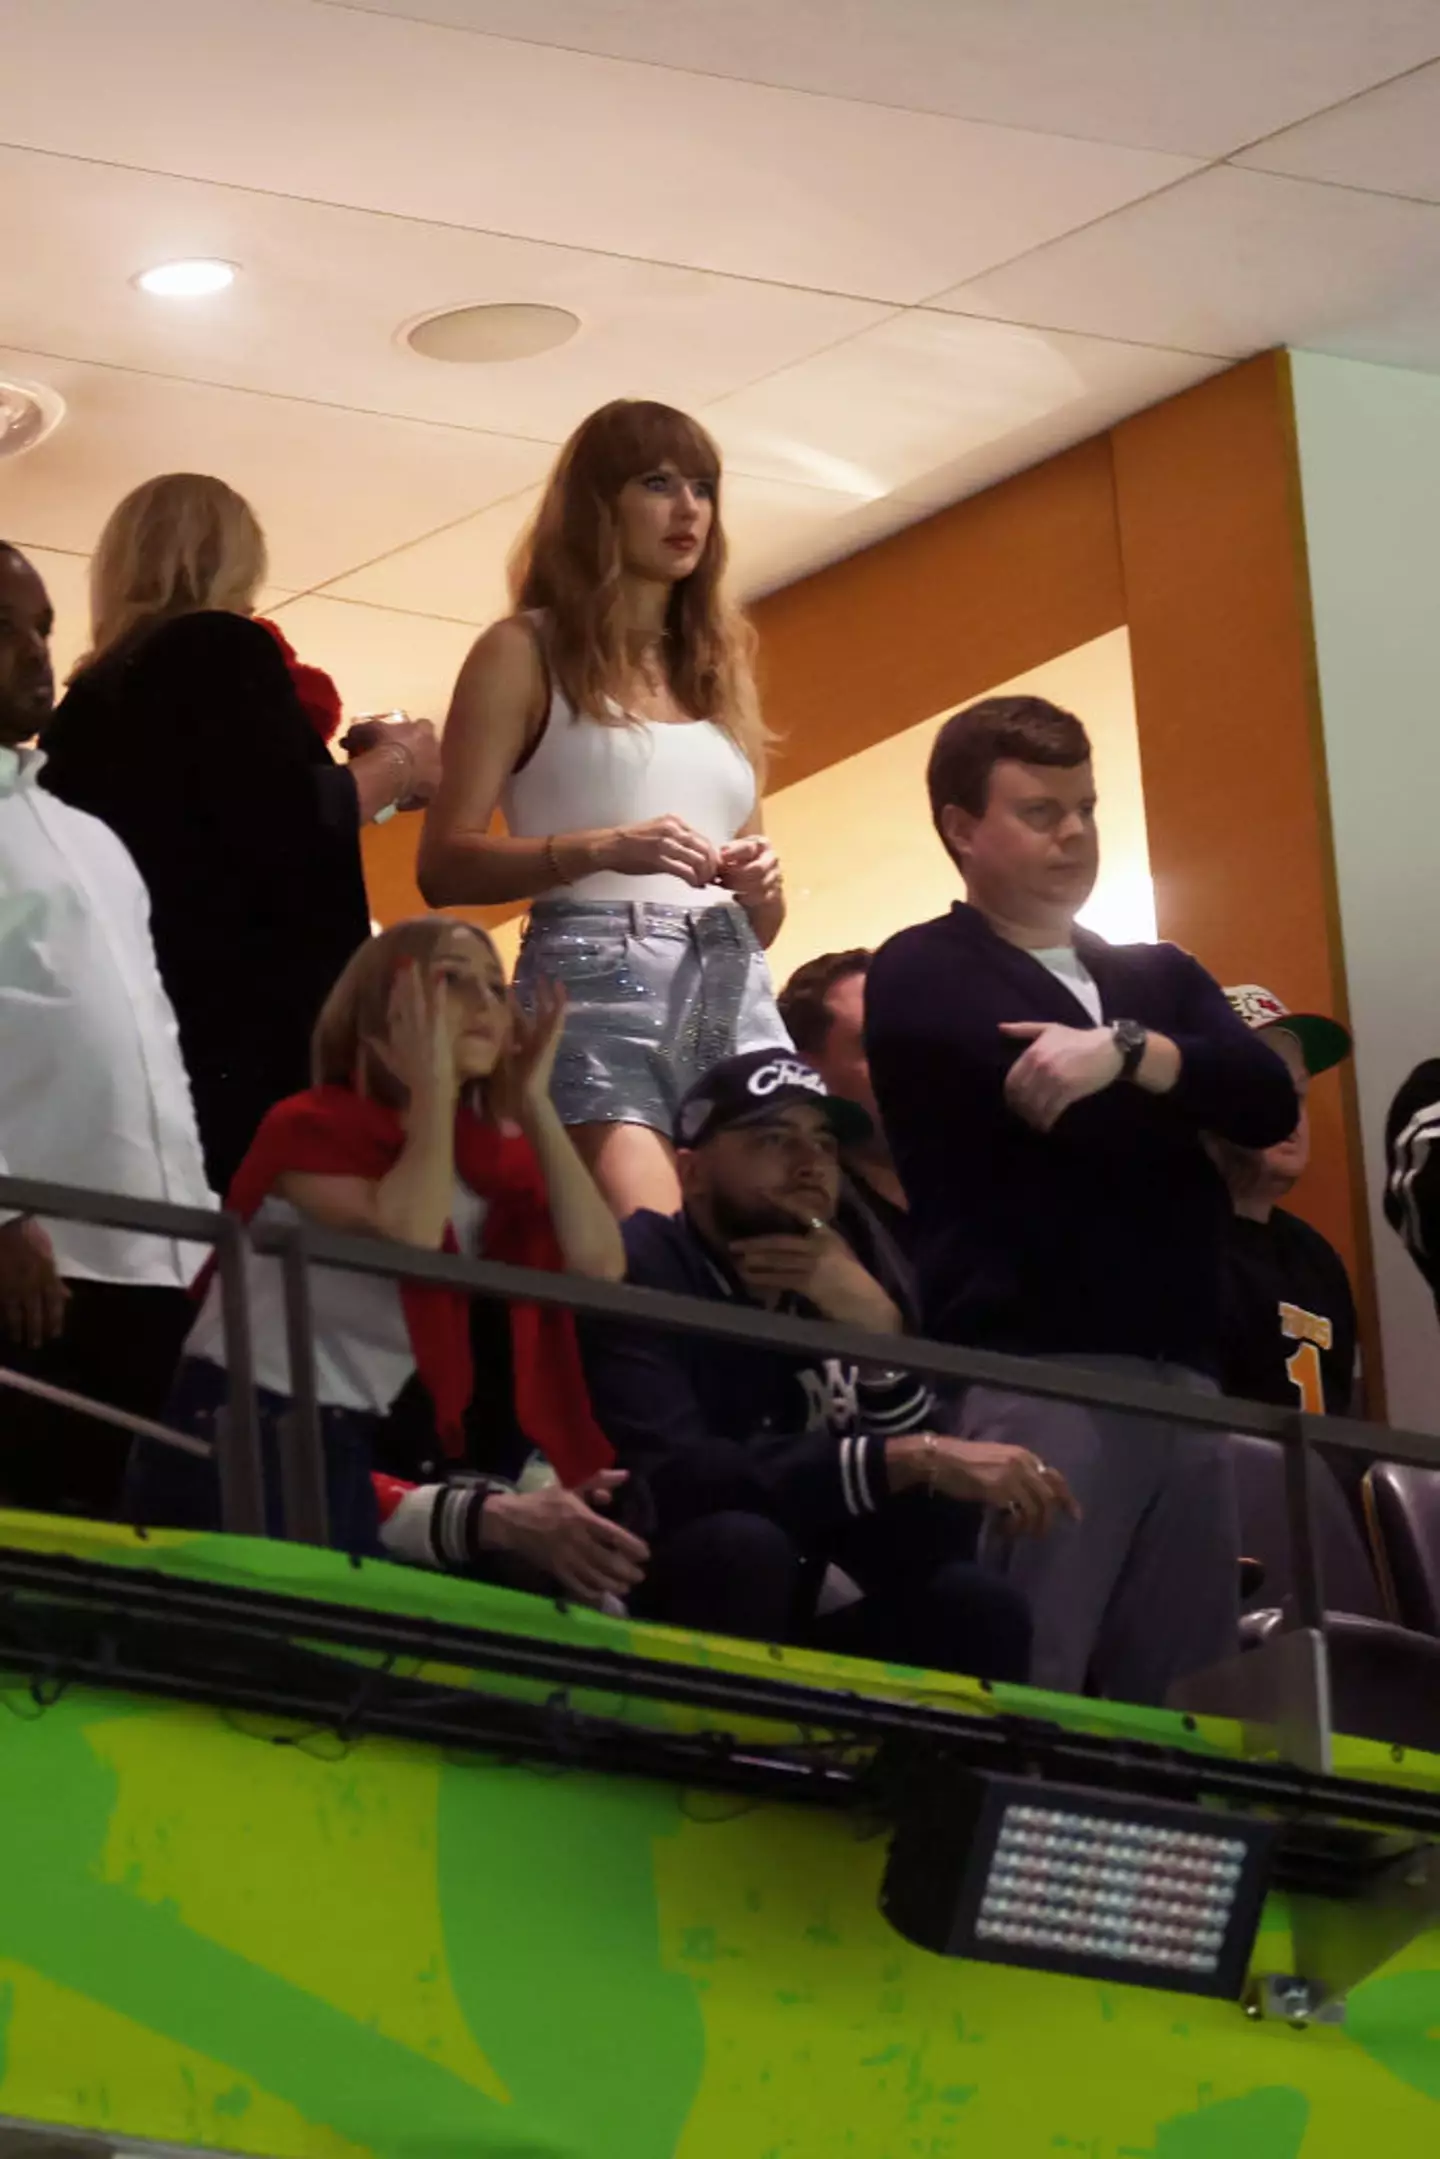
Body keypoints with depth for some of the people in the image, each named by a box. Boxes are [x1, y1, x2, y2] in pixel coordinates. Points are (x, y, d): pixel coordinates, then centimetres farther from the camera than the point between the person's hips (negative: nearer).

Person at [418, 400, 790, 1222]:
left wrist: (762, 883, 1)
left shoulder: (723, 666, 23)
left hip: (735, 992, 6)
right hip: (596, 986, -6)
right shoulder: (526, 653, 7)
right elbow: (446, 867, -2)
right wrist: (602, 850, -16)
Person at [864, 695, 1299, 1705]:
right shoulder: (926, 975, 5)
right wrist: (1186, 1089, 6)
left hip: (1182, 1379, 6)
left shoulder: (1161, 977, 22)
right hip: (1029, 1377, -6)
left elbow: (1271, 1101, 4)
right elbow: (1053, 1104, -9)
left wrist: (1126, 1054, -11)